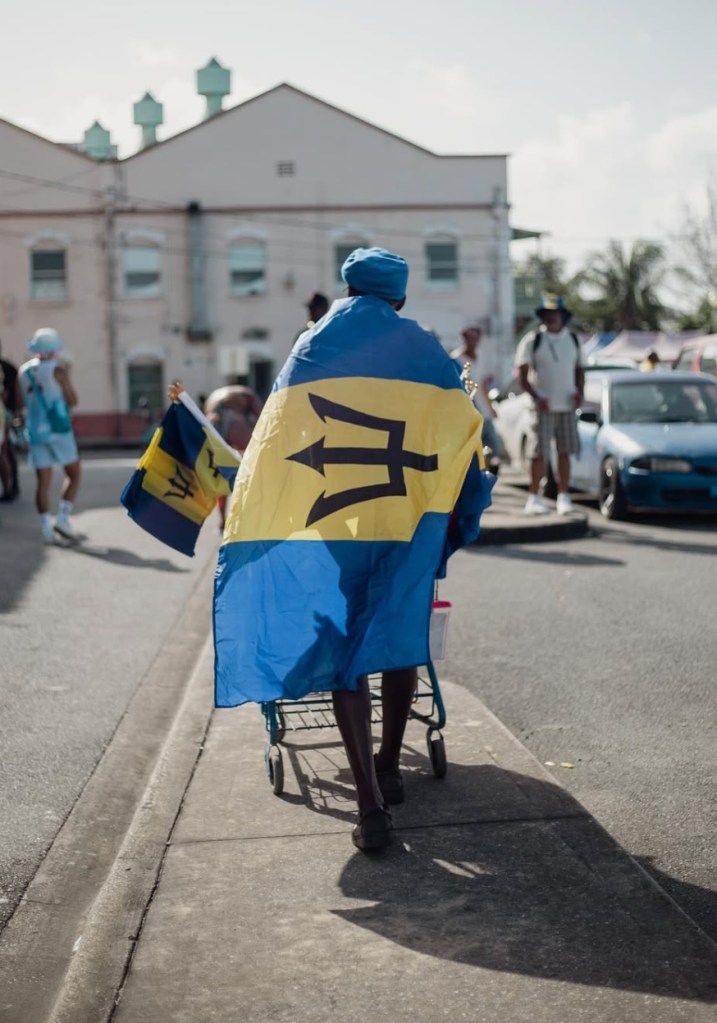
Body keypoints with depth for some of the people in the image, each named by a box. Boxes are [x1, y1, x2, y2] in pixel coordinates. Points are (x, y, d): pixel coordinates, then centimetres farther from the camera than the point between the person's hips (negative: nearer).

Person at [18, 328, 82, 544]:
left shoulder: (24, 371, 7)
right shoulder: (57, 370, -9)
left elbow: (25, 402, 14)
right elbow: (72, 401, -6)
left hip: (36, 431, 5)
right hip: (58, 429, -5)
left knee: (43, 481, 6)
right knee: (74, 475, 7)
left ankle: (46, 527, 1)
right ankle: (62, 518, -5)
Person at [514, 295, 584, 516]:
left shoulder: (572, 340, 12)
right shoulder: (532, 340, -2)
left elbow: (579, 369, 20)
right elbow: (522, 374, -4)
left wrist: (579, 391, 2)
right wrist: (536, 397, -15)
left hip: (567, 406, 4)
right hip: (544, 407, -4)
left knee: (565, 453, 5)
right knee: (539, 454, -6)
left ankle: (563, 497, 11)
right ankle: (534, 498, 1)